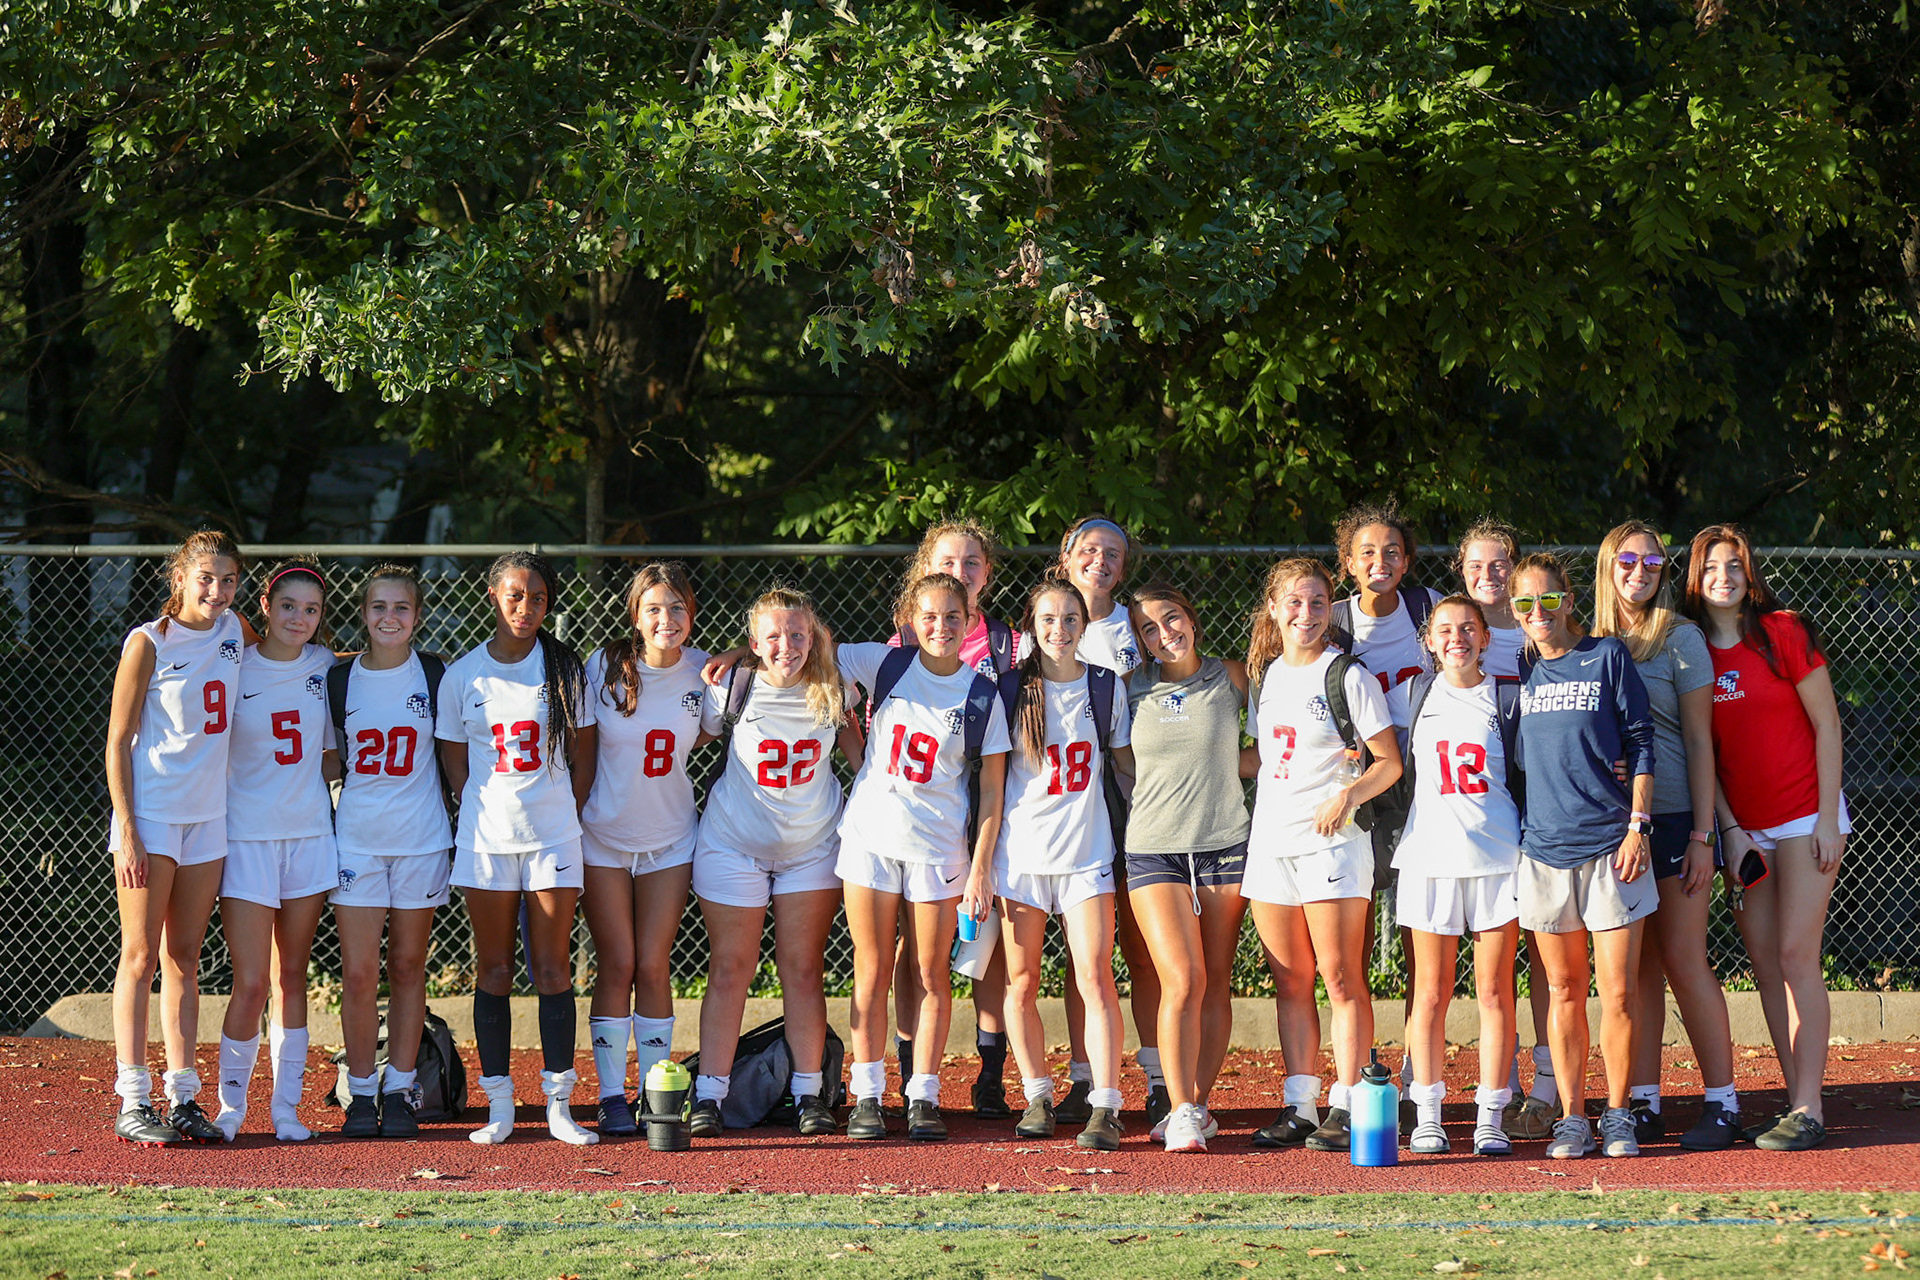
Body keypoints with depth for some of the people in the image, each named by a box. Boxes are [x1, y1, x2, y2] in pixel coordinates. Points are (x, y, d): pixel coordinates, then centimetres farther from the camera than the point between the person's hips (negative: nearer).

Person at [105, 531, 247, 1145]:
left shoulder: (233, 630, 7)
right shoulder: (148, 644, -8)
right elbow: (118, 742, -8)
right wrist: (127, 829, -14)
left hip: (208, 817, 5)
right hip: (150, 816, -5)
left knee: (185, 959, 8)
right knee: (141, 956, -4)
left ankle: (182, 1097, 11)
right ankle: (132, 1103, -2)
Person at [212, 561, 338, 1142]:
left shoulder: (324, 666, 5)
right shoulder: (236, 668, -5)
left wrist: (311, 789, 6)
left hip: (310, 833, 3)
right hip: (246, 836, -3)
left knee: (291, 974, 7)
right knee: (252, 982, -9)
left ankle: (286, 1106, 12)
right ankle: (230, 1102, 6)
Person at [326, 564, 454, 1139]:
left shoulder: (436, 675, 1)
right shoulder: (339, 680, 2)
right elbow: (328, 760, 13)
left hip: (421, 837, 0)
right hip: (355, 836, 0)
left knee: (408, 967, 5)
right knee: (358, 974, -4)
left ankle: (400, 1092, 12)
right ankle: (361, 1093, 5)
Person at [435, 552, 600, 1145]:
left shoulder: (565, 669, 3)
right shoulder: (462, 674, 4)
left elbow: (582, 756, 7)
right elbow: (454, 760, 9)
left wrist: (567, 818, 3)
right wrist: (482, 812, 2)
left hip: (553, 835, -1)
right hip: (485, 838, 1)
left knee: (553, 968, -1)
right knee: (493, 972, 3)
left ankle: (559, 1102, 2)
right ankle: (498, 1106, 7)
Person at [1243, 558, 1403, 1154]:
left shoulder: (1348, 677, -3)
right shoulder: (1265, 675, 14)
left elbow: (1389, 763, -5)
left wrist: (1348, 793, -20)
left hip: (1332, 838, -6)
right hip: (1270, 838, 6)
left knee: (1341, 977, -6)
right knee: (1289, 981, 6)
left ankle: (1346, 1106, -5)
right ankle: (1299, 1105, 10)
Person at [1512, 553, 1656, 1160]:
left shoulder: (1608, 657, 1)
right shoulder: (1521, 675, 10)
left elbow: (1640, 746, 1)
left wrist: (1637, 825, -6)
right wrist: (1511, 831, 12)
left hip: (1610, 846, -3)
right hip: (1544, 850, 3)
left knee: (1618, 992, -4)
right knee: (1564, 990, 6)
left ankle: (1617, 1116, 7)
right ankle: (1571, 1118, 12)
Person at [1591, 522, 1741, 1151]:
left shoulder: (1680, 639, -1)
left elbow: (1699, 741, -3)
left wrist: (1701, 836, -8)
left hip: (1673, 816, -4)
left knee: (1683, 958, -7)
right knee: (1635, 964, 5)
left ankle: (1722, 1103, -1)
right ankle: (1643, 1104, 8)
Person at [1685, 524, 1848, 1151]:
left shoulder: (1785, 634, -7)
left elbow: (1826, 724, -4)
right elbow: (1701, 751, 7)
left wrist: (1827, 817, -9)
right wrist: (1731, 832, -2)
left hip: (1805, 815, -5)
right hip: (1741, 826, 5)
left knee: (1796, 956, -11)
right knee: (1765, 964, 2)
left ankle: (1809, 1111, -11)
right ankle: (1797, 1103, 6)